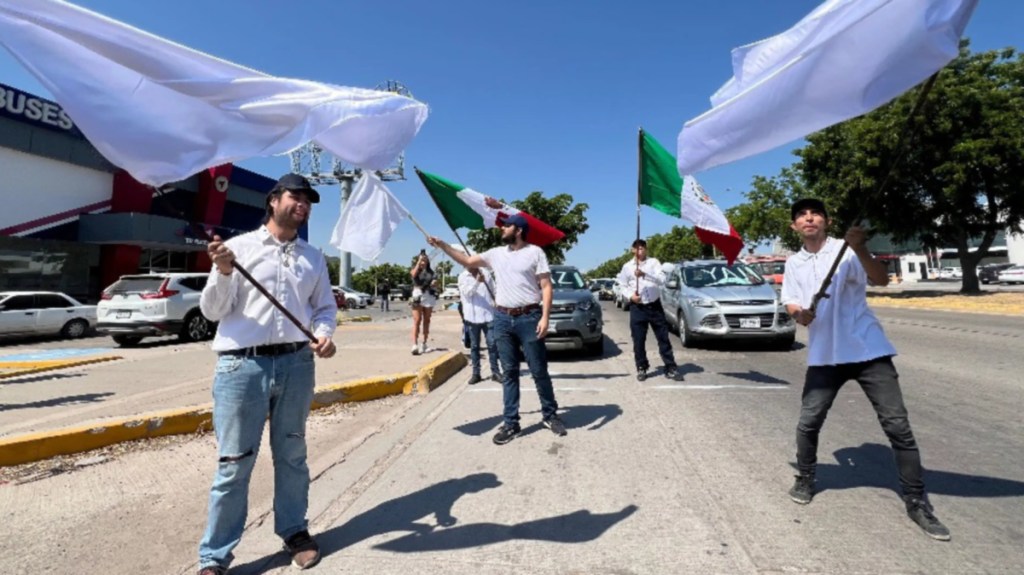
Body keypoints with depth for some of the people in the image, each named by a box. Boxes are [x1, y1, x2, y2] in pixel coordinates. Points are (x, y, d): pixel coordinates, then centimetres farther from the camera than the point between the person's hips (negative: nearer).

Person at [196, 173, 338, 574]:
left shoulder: (313, 258, 13)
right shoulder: (239, 247, 2)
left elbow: (325, 306, 14)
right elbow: (212, 311, 0)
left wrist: (324, 333, -6)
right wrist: (223, 272, -16)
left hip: (296, 364, 3)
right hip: (242, 365, -3)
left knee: (292, 454, 15)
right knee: (234, 463, 3)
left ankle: (294, 531, 32)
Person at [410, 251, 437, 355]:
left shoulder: (430, 271, 11)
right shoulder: (415, 269, 4)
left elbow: (434, 282, 16)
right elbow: (414, 274, -19)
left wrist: (434, 283, -7)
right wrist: (419, 261, -18)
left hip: (429, 297, 3)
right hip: (418, 297, -3)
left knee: (426, 321, 9)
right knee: (417, 321, -11)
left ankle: (424, 343, 18)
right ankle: (414, 345, -17)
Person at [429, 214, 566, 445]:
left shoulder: (535, 252, -2)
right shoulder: (496, 253, 12)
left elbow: (546, 287, -6)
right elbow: (467, 261, 17)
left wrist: (545, 317, -15)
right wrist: (443, 245, 10)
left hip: (529, 318, -4)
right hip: (503, 319, 4)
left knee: (539, 371, 5)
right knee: (509, 372, 9)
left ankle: (550, 415, 23)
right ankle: (511, 423, 17)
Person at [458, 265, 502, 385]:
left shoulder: (485, 274, 8)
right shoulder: (463, 277, 1)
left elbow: (494, 291, 13)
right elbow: (467, 292, -14)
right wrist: (477, 282, -30)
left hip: (488, 315, 1)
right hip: (472, 317, -1)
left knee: (492, 344, 2)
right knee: (474, 346, 7)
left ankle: (495, 372, 10)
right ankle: (476, 373, 15)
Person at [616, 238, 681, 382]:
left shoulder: (653, 262, 1)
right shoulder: (627, 266, 5)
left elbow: (662, 279, -14)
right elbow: (623, 285, 10)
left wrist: (644, 274, -27)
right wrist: (631, 295, -9)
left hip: (655, 305, 0)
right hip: (637, 307, 1)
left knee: (663, 338, 5)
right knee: (638, 340, 4)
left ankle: (670, 368, 14)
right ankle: (641, 368, 18)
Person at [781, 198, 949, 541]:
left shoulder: (844, 250, -6)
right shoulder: (793, 263, 8)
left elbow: (881, 280, -20)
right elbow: (791, 303, 8)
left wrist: (860, 249, -38)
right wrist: (799, 313, -16)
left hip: (868, 350, -3)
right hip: (824, 355, 3)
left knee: (898, 425, 1)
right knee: (808, 423, 3)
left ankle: (917, 502, 17)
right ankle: (805, 479, 26)